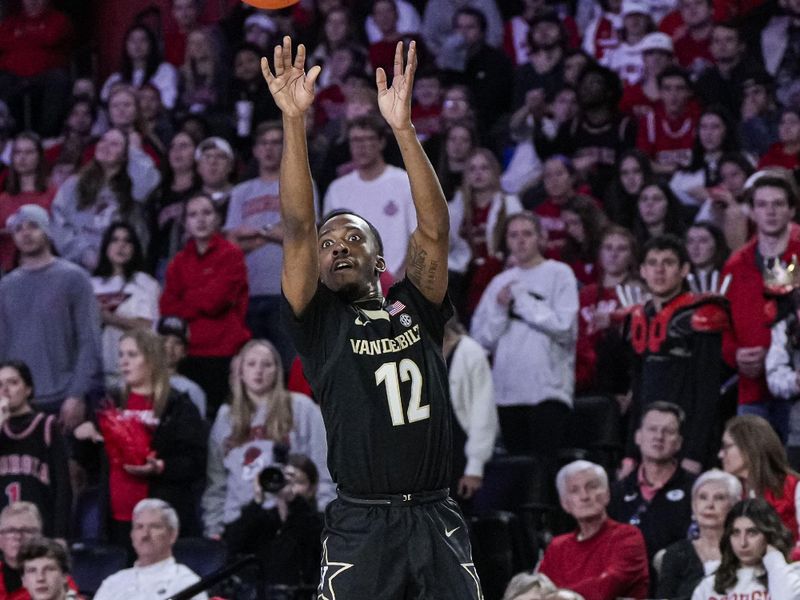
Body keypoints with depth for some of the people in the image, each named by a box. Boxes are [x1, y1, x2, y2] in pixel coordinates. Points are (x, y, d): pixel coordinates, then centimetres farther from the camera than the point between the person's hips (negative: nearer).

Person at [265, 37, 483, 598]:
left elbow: (434, 229, 0)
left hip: (436, 515, 2)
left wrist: (404, 128, -10)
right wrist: (294, 121, -12)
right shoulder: (319, 322, 8)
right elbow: (298, 228, -3)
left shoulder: (416, 310, 12)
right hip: (361, 523, -2)